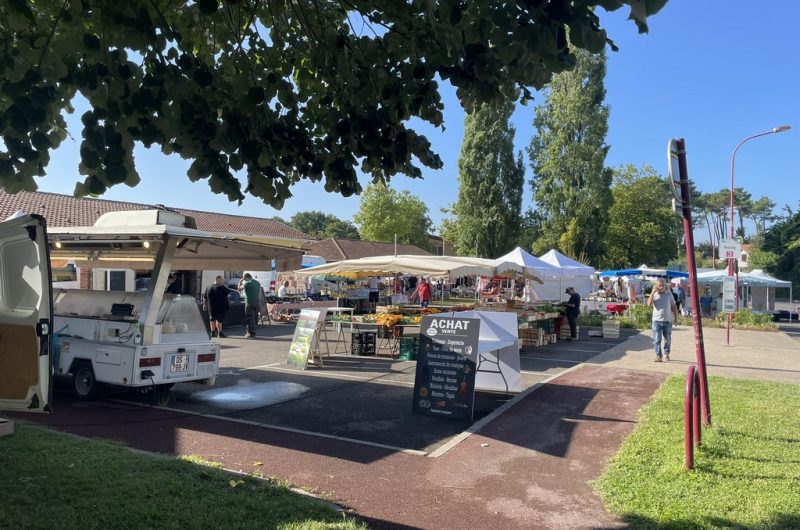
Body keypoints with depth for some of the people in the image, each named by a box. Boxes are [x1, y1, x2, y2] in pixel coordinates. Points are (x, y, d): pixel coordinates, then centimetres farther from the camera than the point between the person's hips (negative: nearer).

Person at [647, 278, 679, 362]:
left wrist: (676, 317, 7)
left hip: (667, 320, 1)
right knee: (657, 340, -5)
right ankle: (658, 356, -1)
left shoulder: (669, 294, 5)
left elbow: (674, 306, 11)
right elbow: (649, 304, -16)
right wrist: (653, 292, -18)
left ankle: (666, 354, 27)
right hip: (657, 320, -1)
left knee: (667, 339, 10)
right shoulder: (654, 294, 1)